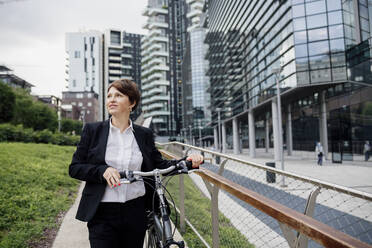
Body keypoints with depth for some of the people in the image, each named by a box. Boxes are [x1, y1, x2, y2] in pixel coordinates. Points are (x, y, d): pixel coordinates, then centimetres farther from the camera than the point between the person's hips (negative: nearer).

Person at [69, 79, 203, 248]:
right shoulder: (92, 130, 0)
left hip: (136, 212, 2)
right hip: (102, 215, -1)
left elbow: (159, 165, 9)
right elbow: (74, 168, 0)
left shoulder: (144, 134, 4)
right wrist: (102, 170, -18)